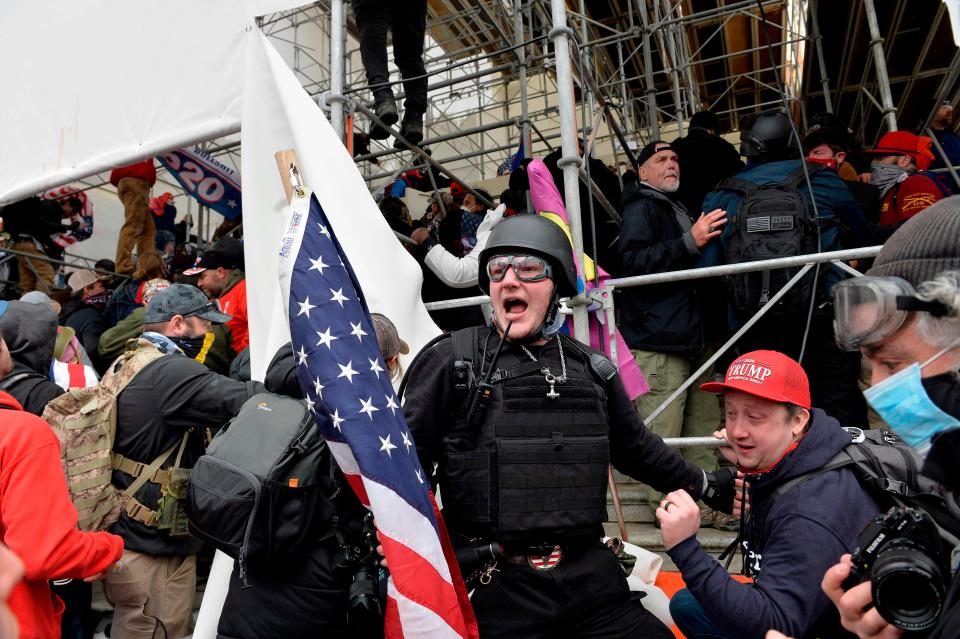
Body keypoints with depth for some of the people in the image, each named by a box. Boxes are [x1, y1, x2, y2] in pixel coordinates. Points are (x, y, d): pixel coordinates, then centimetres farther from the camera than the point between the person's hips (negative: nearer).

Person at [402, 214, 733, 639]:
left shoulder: (591, 369, 6)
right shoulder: (450, 362, -7)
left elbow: (637, 449, 20)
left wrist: (710, 487, 28)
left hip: (592, 576, 4)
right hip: (498, 588, -3)